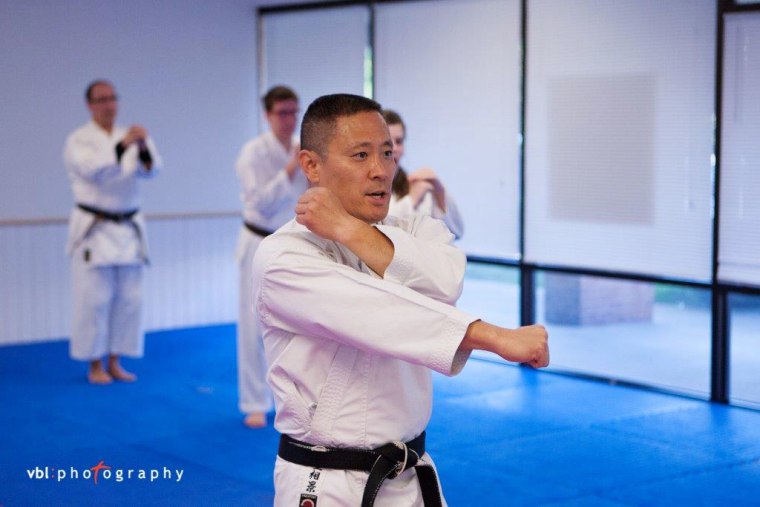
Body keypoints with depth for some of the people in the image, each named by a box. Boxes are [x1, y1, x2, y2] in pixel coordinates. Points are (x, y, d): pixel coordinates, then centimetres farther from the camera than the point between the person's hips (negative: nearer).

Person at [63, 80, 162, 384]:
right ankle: (95, 365, 8)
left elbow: (150, 169, -5)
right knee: (94, 299, -4)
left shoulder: (130, 136, 10)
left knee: (129, 299, 5)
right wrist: (123, 145, -33)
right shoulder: (79, 140, -3)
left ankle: (114, 362, 16)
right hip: (94, 230, -5)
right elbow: (92, 169, -21)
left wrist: (144, 149, -26)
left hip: (128, 230, 5)